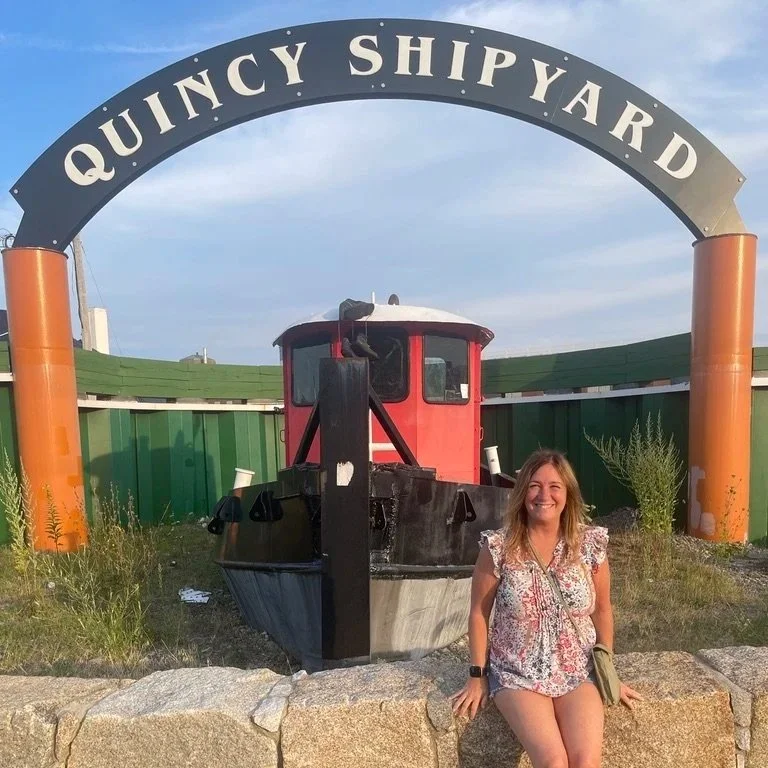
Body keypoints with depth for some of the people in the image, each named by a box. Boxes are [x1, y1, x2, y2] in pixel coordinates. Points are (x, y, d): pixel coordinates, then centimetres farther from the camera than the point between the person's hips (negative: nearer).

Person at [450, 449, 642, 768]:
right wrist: (477, 676, -1)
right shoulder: (499, 547, -14)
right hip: (517, 674, -2)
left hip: (578, 672, 2)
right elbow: (479, 613, -4)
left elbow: (601, 610, 6)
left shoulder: (590, 544, -8)